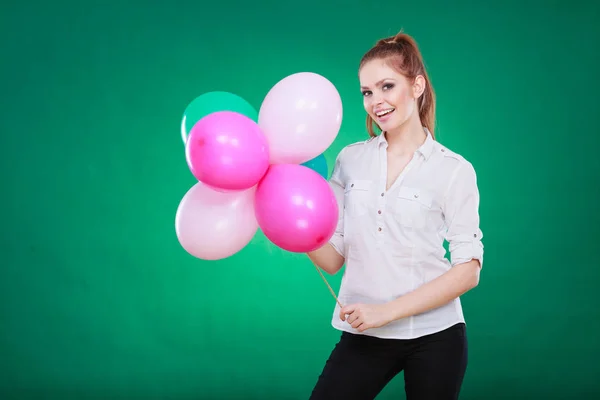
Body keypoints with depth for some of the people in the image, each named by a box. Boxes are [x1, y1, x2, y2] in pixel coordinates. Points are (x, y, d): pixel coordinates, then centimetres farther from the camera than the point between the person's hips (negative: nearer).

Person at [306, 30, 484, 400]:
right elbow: (332, 259, 3)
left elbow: (468, 270, -9)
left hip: (434, 337, -2)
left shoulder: (453, 170, -5)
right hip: (363, 336, 2)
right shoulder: (350, 159, 4)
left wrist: (386, 311, -16)